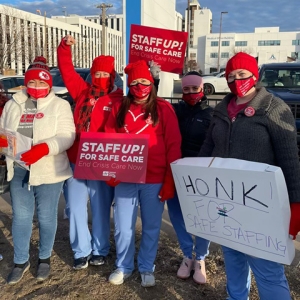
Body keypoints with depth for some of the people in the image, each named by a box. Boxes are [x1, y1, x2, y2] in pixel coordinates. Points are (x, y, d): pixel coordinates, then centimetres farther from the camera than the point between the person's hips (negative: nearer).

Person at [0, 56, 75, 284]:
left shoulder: (59, 105, -2)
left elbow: (67, 136, -13)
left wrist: (43, 148, -29)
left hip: (48, 171, -3)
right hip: (19, 170, 4)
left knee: (46, 217, 8)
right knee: (20, 217, 10)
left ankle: (45, 258, 28)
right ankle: (21, 261, 26)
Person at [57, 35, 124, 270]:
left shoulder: (118, 100, -5)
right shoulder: (82, 92, 7)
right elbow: (66, 70, 13)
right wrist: (65, 46, 2)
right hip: (76, 161, 4)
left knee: (101, 209, 11)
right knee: (75, 207, 9)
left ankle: (100, 249, 30)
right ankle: (82, 251, 26)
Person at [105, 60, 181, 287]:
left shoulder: (163, 108, -2)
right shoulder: (120, 108, 6)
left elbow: (174, 147, -4)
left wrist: (170, 181, -8)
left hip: (154, 180, -2)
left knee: (151, 226, 12)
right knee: (123, 227, 10)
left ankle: (146, 268, 32)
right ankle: (124, 266, 32)